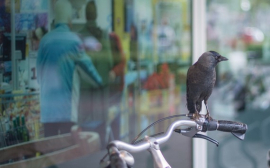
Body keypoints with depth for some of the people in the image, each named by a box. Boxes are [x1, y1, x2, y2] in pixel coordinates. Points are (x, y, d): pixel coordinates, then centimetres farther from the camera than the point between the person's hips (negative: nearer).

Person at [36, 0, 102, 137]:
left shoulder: (45, 40, 6)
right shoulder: (73, 40, -4)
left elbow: (39, 74, 12)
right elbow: (86, 65, 4)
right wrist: (99, 82, 21)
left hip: (47, 109, 4)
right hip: (67, 109, -4)